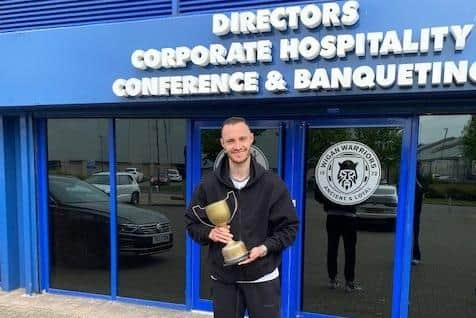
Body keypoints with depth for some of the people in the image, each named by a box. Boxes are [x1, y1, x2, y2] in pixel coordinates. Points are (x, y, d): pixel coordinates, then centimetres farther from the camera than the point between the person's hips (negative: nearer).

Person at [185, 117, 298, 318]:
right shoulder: (208, 185, -3)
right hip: (222, 278, 2)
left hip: (263, 277, -1)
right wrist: (210, 233, -14)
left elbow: (289, 227, -3)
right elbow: (192, 223, 6)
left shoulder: (272, 183, -7)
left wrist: (265, 248, -17)